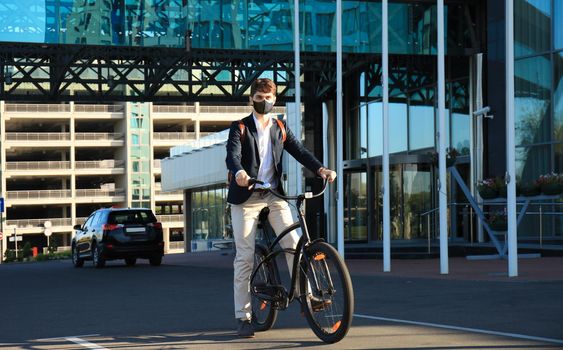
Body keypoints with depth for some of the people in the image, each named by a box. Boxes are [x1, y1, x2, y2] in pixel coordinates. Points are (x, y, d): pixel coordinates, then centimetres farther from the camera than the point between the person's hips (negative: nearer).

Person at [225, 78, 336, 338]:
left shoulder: (280, 129, 11)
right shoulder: (240, 128, 0)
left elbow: (300, 151, 0)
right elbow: (233, 155, -17)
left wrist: (321, 169, -19)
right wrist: (239, 173, -40)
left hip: (274, 195, 3)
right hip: (246, 198, -3)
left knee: (294, 243, -14)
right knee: (245, 257, -3)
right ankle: (243, 317, 3)